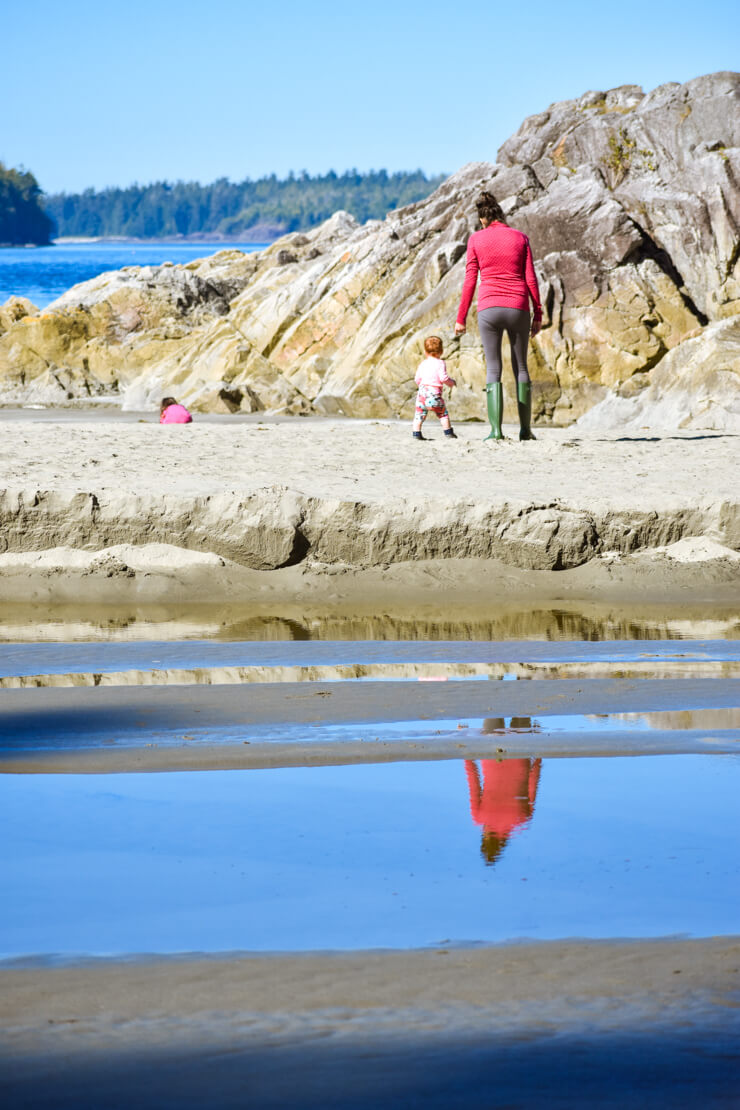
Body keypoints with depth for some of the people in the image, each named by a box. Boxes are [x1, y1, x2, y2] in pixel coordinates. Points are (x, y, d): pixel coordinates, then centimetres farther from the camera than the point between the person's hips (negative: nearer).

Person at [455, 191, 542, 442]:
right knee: (520, 367, 12)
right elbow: (531, 279, 2)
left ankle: (496, 429, -9)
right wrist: (537, 314, 8)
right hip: (518, 308, 1)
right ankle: (525, 428, 11)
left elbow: (470, 281, 1)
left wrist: (461, 318, 7)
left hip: (488, 308, -1)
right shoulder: (520, 238, 5)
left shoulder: (476, 239, 2)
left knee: (493, 369, 2)